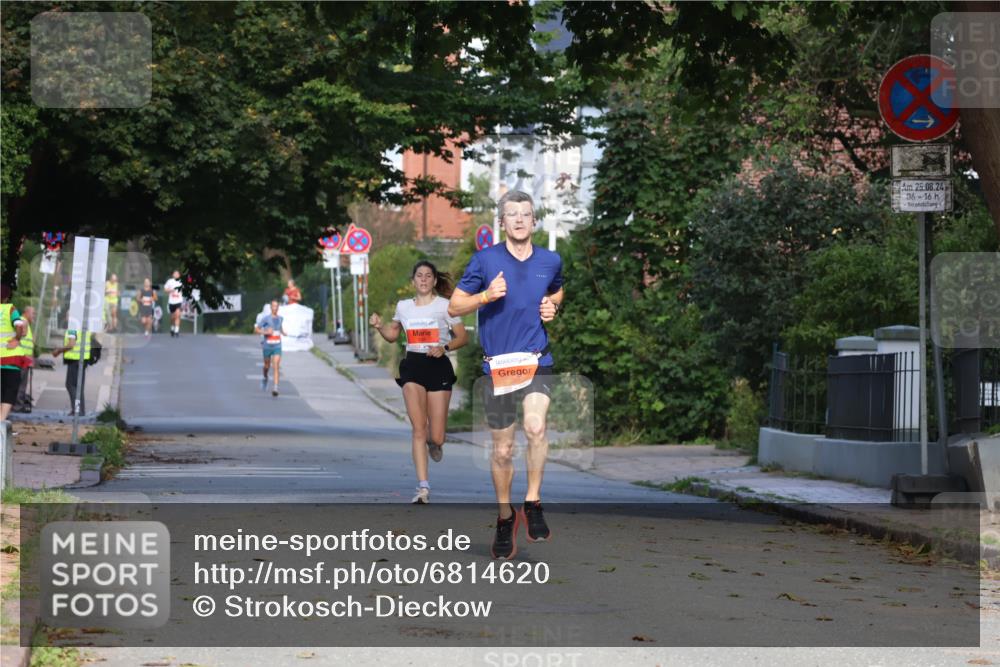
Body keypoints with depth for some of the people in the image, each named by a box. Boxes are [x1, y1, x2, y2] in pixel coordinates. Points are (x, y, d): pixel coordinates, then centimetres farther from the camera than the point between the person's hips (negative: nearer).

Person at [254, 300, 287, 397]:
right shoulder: (265, 318, -8)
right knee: (267, 366, 15)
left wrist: (284, 332, 8)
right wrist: (265, 332, -21)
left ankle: (275, 388, -21)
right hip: (267, 346, -1)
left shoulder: (280, 318, 5)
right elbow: (256, 330, -5)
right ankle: (265, 378, 50)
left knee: (276, 366, -14)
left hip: (277, 346, 1)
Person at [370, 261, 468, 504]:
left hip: (438, 366, -2)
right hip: (412, 366, 2)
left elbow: (463, 337, 3)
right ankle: (423, 487, -13)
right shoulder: (403, 306, 11)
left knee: (436, 437, -4)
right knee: (419, 429, -12)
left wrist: (445, 347, -15)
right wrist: (379, 326, 5)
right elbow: (392, 335, 25)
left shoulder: (445, 305, 2)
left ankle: (434, 442, 37)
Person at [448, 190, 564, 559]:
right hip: (497, 364, 0)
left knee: (535, 428, -25)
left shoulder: (550, 261, 4)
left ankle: (533, 502, -7)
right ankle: (505, 516, 27)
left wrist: (552, 306, 4)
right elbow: (454, 307, 0)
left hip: (537, 360, 0)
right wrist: (486, 295, -17)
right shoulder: (485, 260, -4)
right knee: (503, 449, 6)